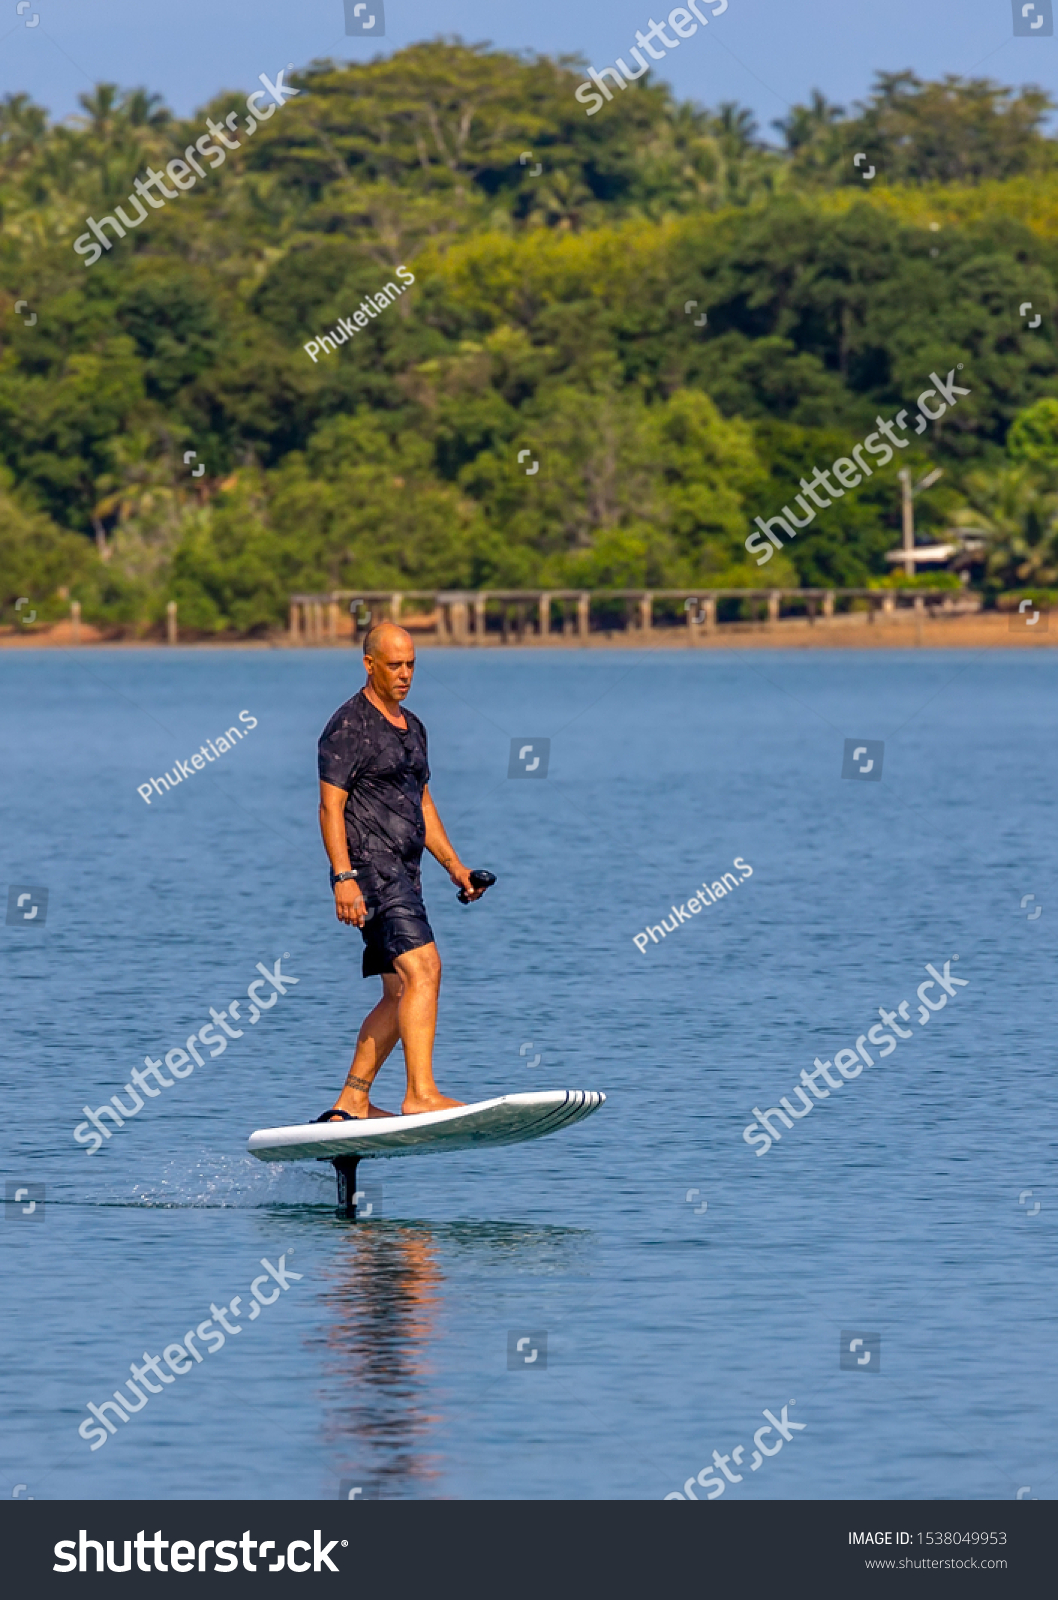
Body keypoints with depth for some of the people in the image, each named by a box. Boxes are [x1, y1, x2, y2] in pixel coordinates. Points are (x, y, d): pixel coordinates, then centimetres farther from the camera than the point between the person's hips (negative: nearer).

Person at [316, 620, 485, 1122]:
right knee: (423, 968, -22)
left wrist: (451, 863, 17)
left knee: (400, 996, 9)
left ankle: (350, 1104, 14)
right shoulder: (348, 727, -8)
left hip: (402, 874, 10)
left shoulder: (411, 727, 19)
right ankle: (420, 1094, -28)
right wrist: (343, 877, -22)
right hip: (369, 868, -10)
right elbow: (330, 807, -13)